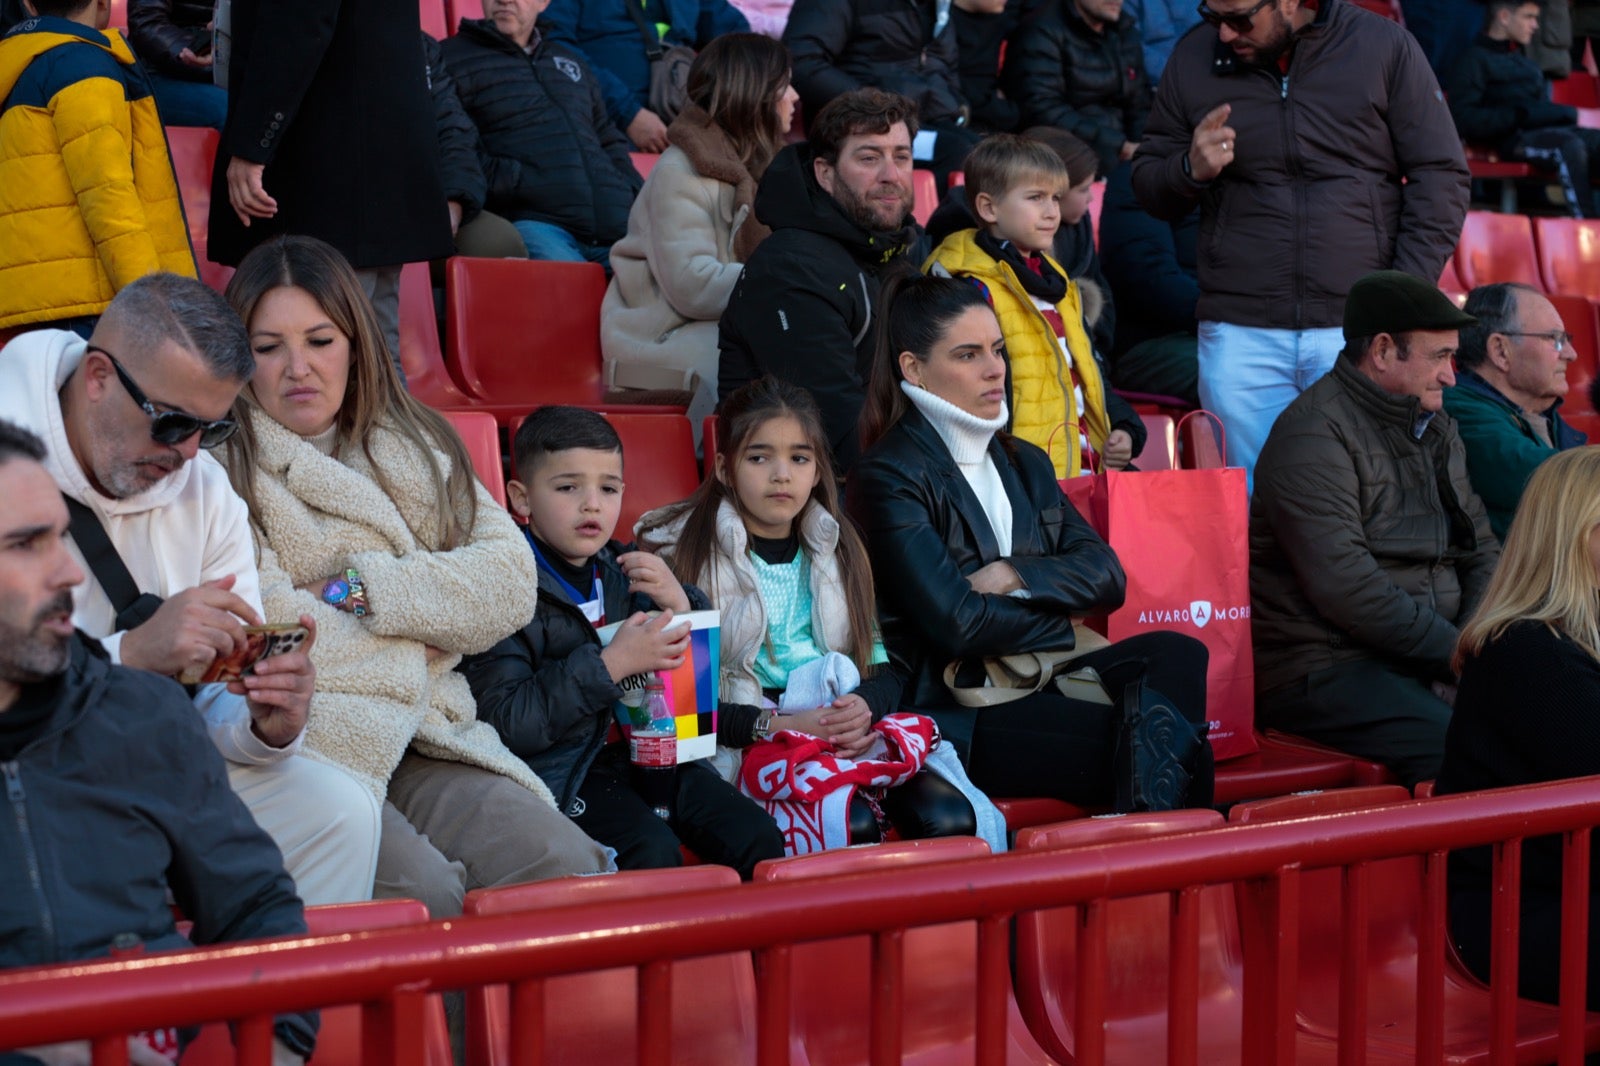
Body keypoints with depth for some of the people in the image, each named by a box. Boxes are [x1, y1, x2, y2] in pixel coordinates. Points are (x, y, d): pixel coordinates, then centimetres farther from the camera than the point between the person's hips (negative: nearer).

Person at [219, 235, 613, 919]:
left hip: (426, 742, 4)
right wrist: (407, 633, 0)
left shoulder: (415, 448, 19)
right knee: (424, 892, -30)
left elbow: (512, 582, 6)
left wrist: (358, 591, -6)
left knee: (564, 867, -21)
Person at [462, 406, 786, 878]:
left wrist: (681, 605, -5)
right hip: (563, 768, -6)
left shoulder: (624, 571, 13)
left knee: (757, 836, -11)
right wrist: (610, 665, -22)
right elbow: (507, 722, -17)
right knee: (653, 850, -29)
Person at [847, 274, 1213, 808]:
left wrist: (1012, 576, -10)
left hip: (1037, 680, 8)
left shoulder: (1024, 463, 20)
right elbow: (957, 623, -15)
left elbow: (1107, 577, 8)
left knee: (1178, 653, -21)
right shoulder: (888, 477, -5)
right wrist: (1059, 624, 0)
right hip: (953, 714, -8)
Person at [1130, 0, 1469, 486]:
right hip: (1240, 337, 2)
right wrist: (1191, 170, -8)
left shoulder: (1384, 47, 3)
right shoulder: (1192, 61, 9)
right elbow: (1147, 187, 15)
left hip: (1358, 330, -1)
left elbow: (1440, 176, 3)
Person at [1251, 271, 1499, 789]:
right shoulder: (1314, 434, -10)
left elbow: (1481, 550, 23)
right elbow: (1344, 586, -19)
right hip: (1326, 668, -8)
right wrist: (1456, 653, -15)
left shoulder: (1436, 428, 19)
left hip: (1427, 661, 8)